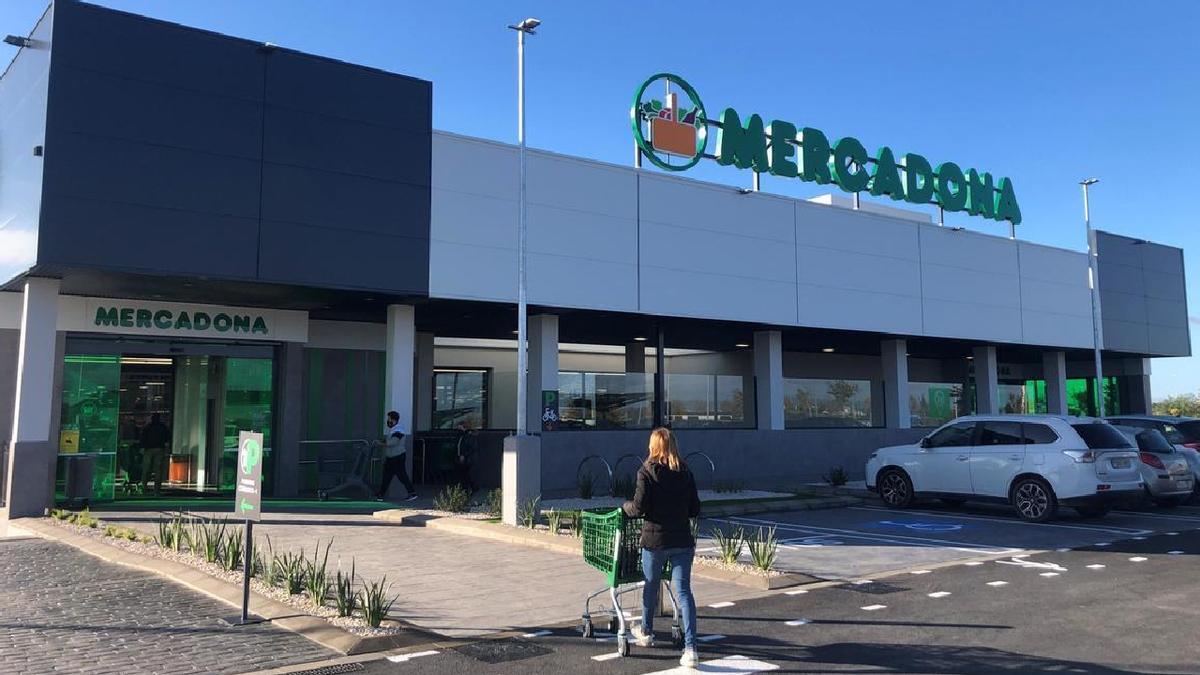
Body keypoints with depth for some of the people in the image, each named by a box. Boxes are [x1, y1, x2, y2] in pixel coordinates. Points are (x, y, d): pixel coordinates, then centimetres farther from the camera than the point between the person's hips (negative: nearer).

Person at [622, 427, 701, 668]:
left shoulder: (646, 472, -10)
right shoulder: (686, 474, 2)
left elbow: (639, 508, -13)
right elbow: (695, 509, 5)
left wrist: (626, 506, 7)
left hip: (654, 540, -2)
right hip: (682, 540, 2)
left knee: (651, 586, 18)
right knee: (683, 590, 1)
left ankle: (646, 632, 40)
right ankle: (690, 648, -8)